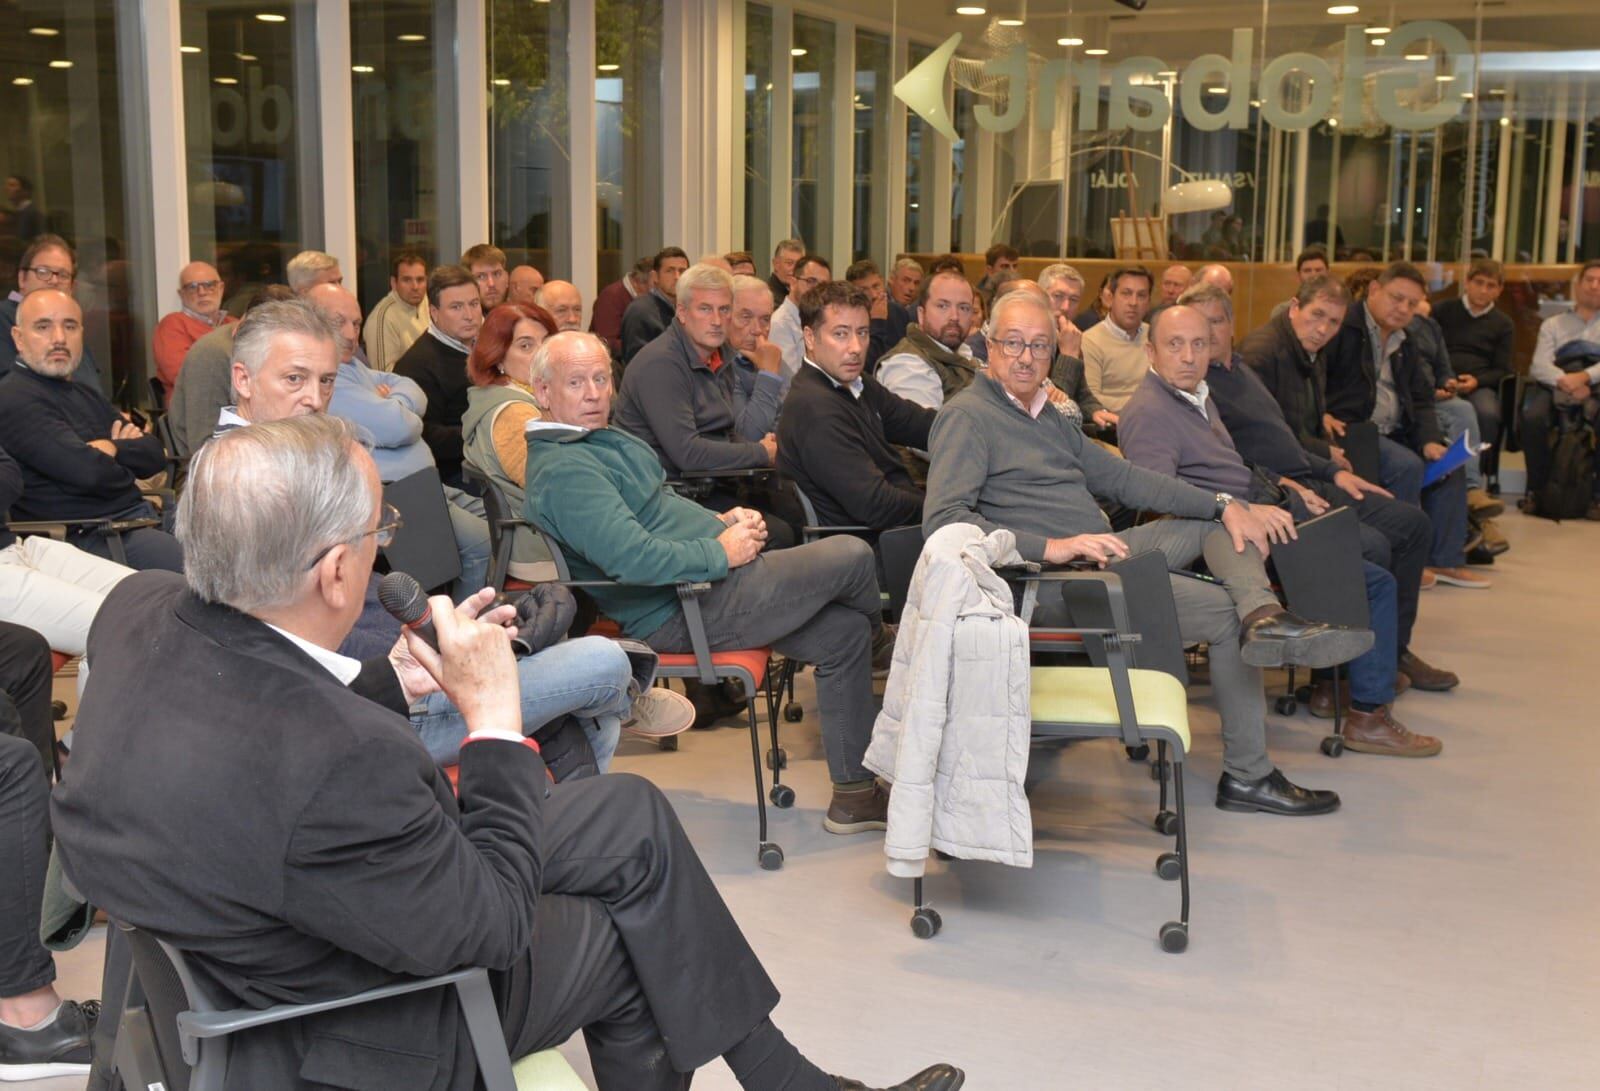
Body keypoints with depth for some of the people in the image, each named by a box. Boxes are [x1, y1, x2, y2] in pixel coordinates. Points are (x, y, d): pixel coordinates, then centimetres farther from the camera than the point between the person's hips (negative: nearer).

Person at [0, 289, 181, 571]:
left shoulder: (86, 394, 20)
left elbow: (155, 456, 14)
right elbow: (87, 471, -22)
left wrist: (113, 448, -7)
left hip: (137, 515, 10)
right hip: (90, 537, -10)